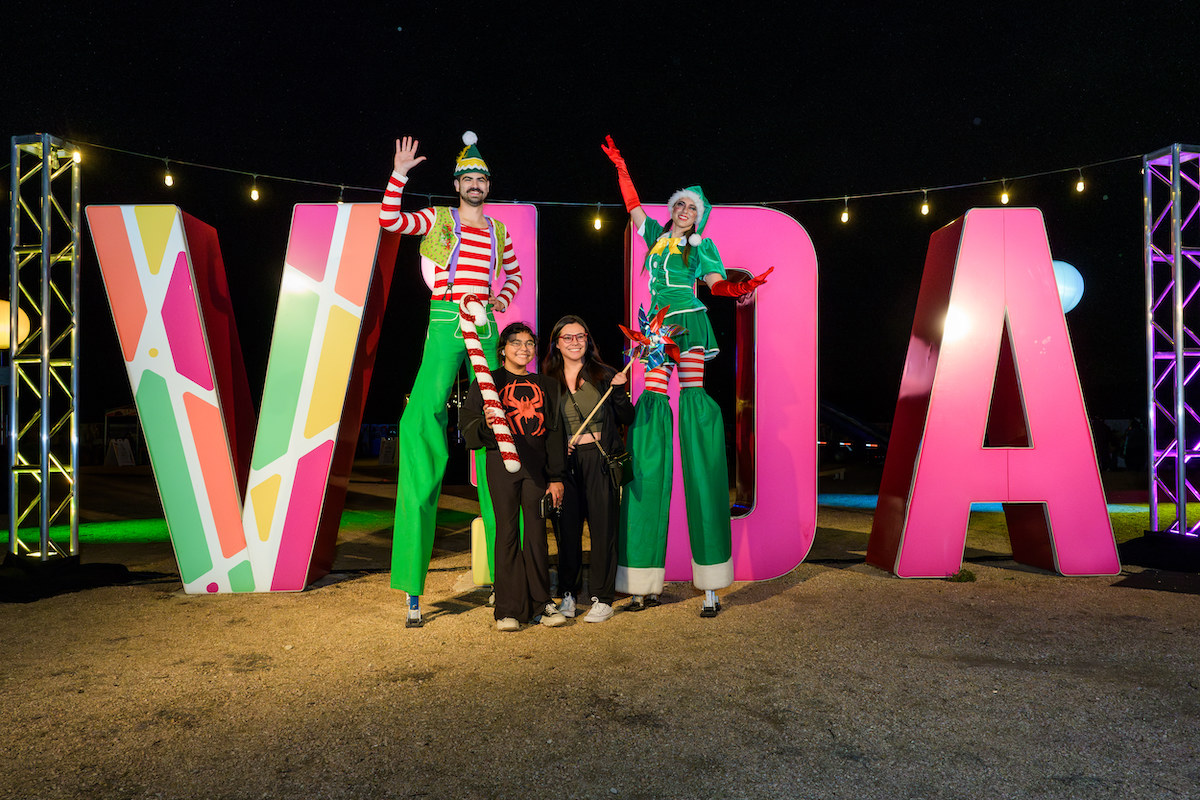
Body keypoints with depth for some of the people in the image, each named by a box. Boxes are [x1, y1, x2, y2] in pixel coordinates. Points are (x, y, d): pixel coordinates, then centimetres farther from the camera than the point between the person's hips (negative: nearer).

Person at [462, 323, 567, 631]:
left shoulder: (546, 385, 15)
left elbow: (554, 433, 14)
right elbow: (470, 429, 2)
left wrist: (556, 477, 8)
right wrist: (487, 424, -21)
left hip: (536, 466, 2)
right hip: (501, 463, -2)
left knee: (536, 533, 2)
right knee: (507, 532, -2)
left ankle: (540, 604, 11)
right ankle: (508, 609, 5)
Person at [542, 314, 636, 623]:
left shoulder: (604, 375, 6)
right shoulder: (548, 381, 8)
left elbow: (626, 419, 4)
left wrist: (619, 391, -11)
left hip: (601, 459, -1)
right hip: (566, 462, 1)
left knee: (603, 527, 0)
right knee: (566, 528, 5)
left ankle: (603, 598, 10)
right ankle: (568, 594, 19)